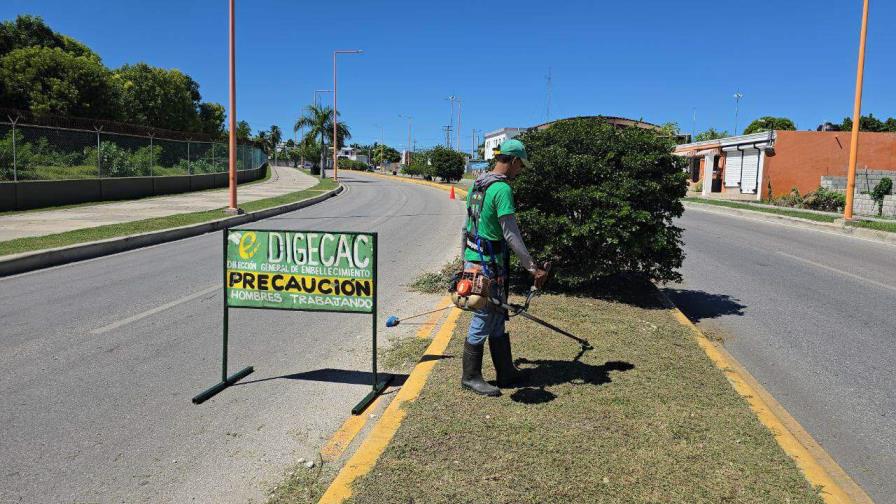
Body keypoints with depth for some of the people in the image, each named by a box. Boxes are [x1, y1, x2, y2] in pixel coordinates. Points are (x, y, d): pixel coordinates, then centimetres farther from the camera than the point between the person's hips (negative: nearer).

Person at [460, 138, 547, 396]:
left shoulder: (477, 185, 11)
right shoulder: (502, 189, -17)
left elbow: (466, 227, 18)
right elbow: (511, 235, -19)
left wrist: (465, 259, 26)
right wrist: (533, 268, -15)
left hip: (472, 259, 10)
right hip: (489, 265, -10)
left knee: (497, 318, 16)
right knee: (483, 320, 2)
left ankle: (506, 373, 26)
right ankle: (471, 377, 15)